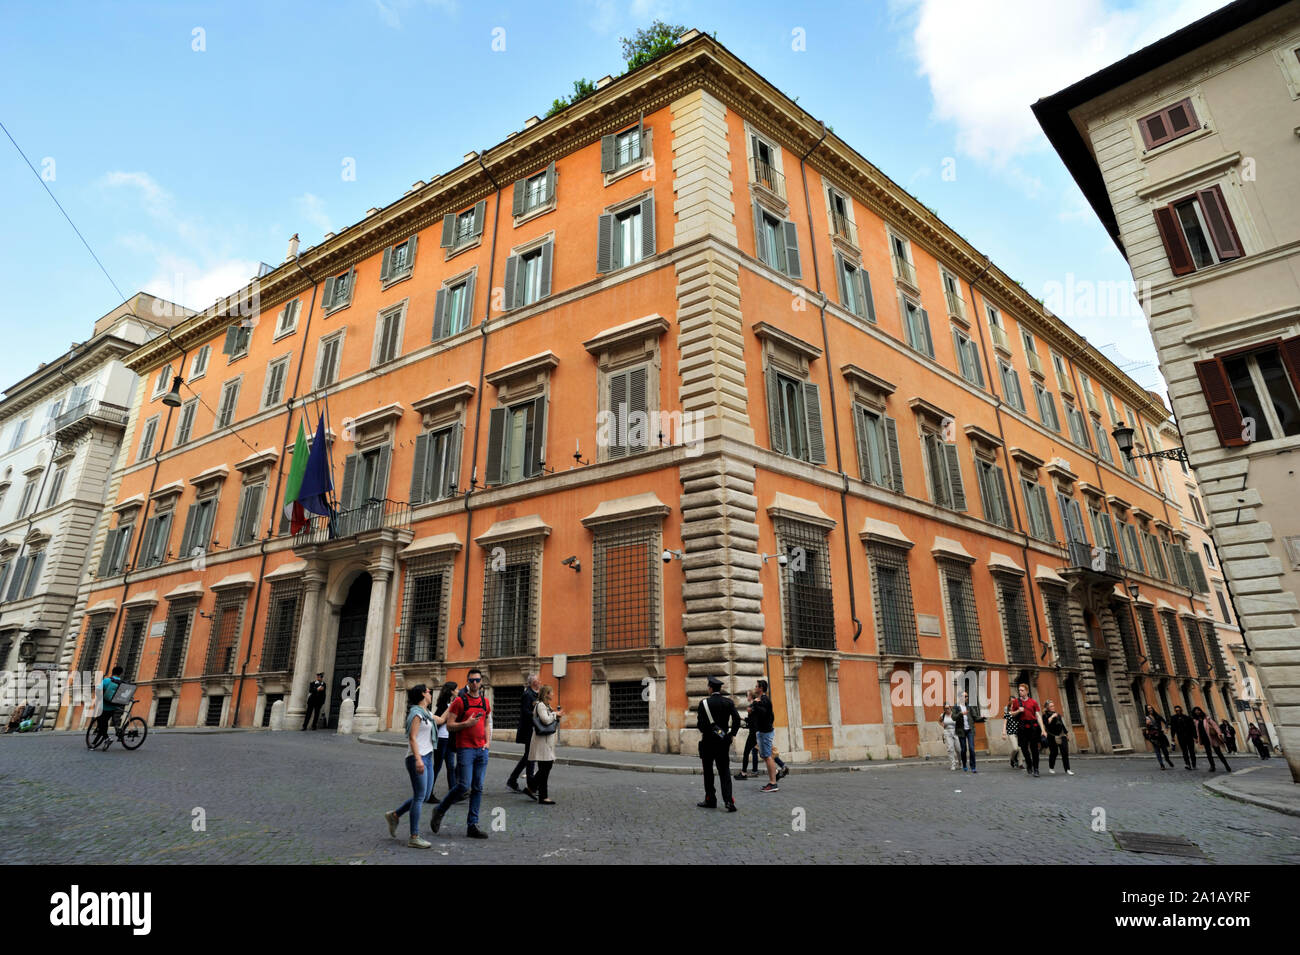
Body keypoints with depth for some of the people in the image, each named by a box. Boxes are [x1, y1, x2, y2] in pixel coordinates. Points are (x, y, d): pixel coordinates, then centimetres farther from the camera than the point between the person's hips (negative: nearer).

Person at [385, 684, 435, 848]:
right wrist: (418, 759, -24)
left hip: (427, 758, 9)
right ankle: (414, 837, 2)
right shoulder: (417, 713, -12)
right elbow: (412, 738, -19)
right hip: (417, 758, -9)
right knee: (419, 797, -5)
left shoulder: (427, 713, 16)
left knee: (424, 796, 11)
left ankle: (394, 815, 27)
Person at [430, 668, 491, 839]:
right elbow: (449, 725, -6)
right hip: (465, 748, -5)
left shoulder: (485, 702, 12)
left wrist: (487, 741, 9)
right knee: (464, 786, -9)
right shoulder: (459, 701, -5)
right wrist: (466, 724, -20)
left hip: (482, 750, 5)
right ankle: (439, 811, 16)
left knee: (478, 788, 6)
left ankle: (472, 826, 13)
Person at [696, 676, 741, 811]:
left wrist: (704, 732, 5)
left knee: (708, 770, 9)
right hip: (724, 741, 3)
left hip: (708, 741, -3)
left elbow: (700, 724, -14)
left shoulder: (704, 703, -9)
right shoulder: (729, 702, 1)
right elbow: (737, 719, -6)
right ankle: (728, 800, -6)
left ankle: (710, 800, 15)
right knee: (724, 770, 6)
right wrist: (732, 735, 3)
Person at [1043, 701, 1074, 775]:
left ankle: (1067, 769, 0)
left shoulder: (1057, 714, 15)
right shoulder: (1045, 715, -4)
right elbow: (1046, 723, -22)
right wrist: (1052, 717, -19)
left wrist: (1067, 733, 21)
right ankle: (1051, 768, 18)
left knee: (1065, 752, -4)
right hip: (1052, 737, -5)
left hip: (1062, 736, 5)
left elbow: (1062, 724, 22)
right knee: (1053, 753, -1)